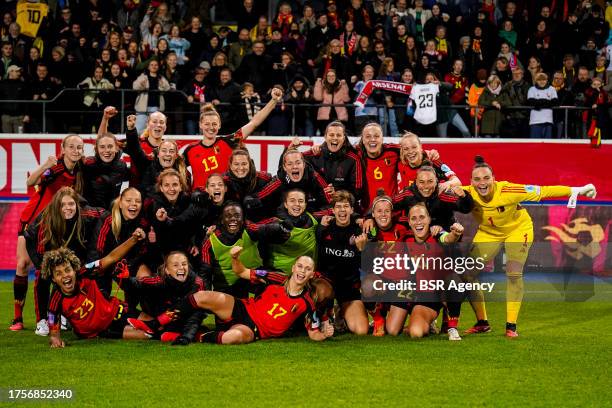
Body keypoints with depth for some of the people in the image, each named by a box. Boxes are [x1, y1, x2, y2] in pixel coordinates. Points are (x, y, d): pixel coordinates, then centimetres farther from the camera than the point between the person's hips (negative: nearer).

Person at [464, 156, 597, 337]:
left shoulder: (507, 191, -36)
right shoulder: (468, 194, -28)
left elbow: (542, 191, -28)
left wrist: (576, 190, -24)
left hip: (517, 229, -3)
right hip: (488, 232, 3)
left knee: (514, 274, -15)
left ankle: (511, 326, -2)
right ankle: (482, 323, 10)